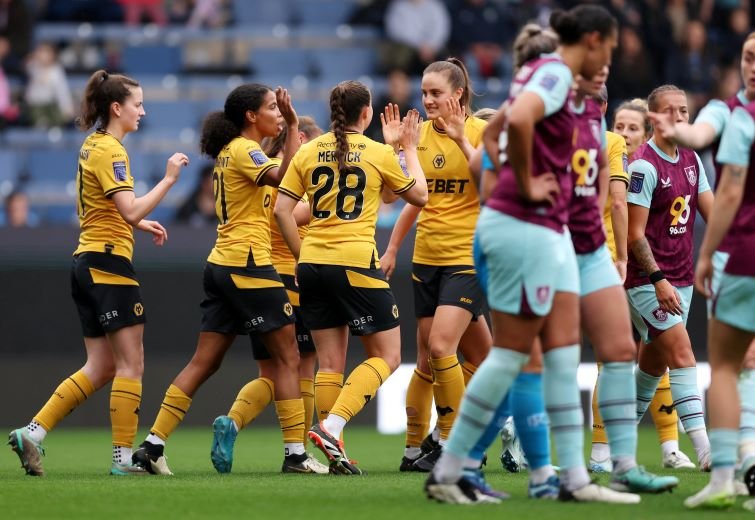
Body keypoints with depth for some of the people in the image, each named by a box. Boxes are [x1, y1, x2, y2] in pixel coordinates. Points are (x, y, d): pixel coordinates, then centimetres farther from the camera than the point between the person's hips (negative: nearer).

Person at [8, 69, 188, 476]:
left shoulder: (92, 146, 16)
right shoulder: (110, 151, -14)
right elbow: (131, 211, -22)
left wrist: (139, 223, 18)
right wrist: (168, 179, -18)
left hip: (86, 261, 10)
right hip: (109, 263, -10)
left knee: (100, 367, 10)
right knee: (130, 364, -4)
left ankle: (33, 432, 2)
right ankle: (123, 457, -4)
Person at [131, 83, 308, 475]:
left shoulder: (230, 152, 18)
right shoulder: (245, 151, -10)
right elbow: (283, 178, -27)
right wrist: (293, 126, -27)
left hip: (221, 266, 9)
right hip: (248, 266, -9)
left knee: (204, 362, 7)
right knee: (288, 358, -2)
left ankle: (153, 444, 1)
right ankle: (295, 453, -3)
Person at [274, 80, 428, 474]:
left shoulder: (309, 152, 7)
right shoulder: (379, 153, -2)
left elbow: (282, 209, 4)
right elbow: (419, 195, 11)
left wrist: (302, 252, 13)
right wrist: (409, 148, 21)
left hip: (313, 265, 5)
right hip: (356, 264, -5)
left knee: (330, 363, 10)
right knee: (386, 356, 4)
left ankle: (335, 455, 6)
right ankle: (331, 427, -15)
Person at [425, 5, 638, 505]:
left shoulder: (546, 72, 15)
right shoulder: (556, 73, -14)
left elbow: (504, 122, 32)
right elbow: (519, 119, -34)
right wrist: (526, 186, -21)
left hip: (550, 229, 10)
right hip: (526, 225, -10)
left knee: (564, 350, 7)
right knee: (512, 351, -5)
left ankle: (574, 477, 8)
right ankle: (446, 473, 2)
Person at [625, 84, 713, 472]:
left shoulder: (691, 160, 10)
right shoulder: (645, 165, -15)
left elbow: (713, 213, 11)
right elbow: (635, 233, -16)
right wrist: (658, 280, -21)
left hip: (679, 277, 8)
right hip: (646, 278, -8)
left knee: (656, 360, 13)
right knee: (680, 349, -16)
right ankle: (705, 450, -22)